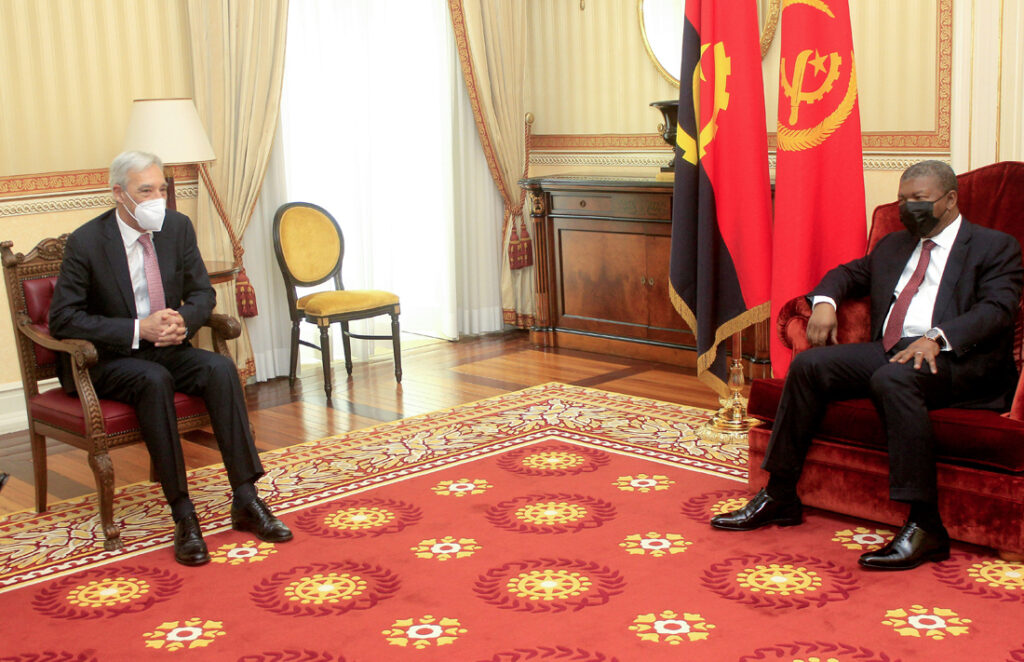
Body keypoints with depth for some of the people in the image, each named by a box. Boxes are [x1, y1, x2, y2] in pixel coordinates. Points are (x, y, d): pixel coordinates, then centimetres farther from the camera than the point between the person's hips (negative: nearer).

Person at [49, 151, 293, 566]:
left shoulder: (178, 227, 2)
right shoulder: (86, 242, -12)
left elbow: (202, 292, 9)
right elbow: (63, 319, -14)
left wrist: (184, 320, -16)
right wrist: (137, 330, -24)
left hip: (166, 350, 4)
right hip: (104, 361, -4)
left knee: (220, 368, -24)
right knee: (154, 380, -35)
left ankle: (246, 501, -22)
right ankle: (182, 516, -30)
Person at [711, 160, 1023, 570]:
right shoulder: (893, 246, 27)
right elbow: (848, 273, 36)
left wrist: (937, 338, -27)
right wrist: (824, 301, 10)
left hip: (956, 358, -6)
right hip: (888, 351, 7)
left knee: (892, 379, -37)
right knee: (808, 364, -14)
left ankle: (925, 527, -34)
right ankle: (779, 497, -8)